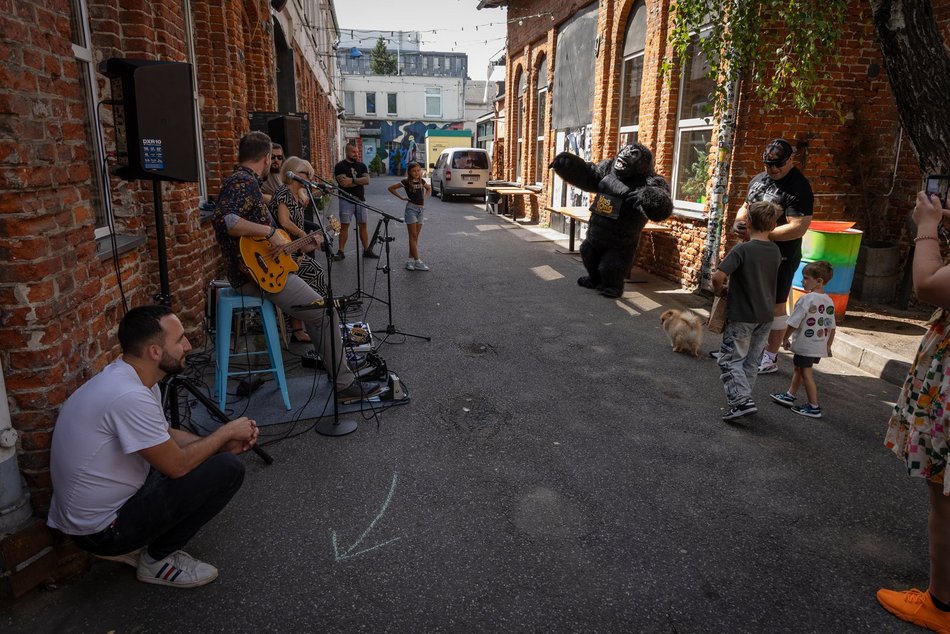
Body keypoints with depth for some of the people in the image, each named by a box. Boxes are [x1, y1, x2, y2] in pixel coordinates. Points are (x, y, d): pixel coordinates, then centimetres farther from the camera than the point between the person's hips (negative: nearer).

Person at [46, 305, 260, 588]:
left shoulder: (127, 376, 1)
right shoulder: (128, 396, -29)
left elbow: (167, 437, 13)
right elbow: (177, 465, -21)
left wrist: (224, 443, 0)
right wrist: (227, 431, -7)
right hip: (101, 528, -9)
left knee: (203, 456, 17)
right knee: (228, 469, -15)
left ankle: (131, 545, 14)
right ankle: (158, 559, 2)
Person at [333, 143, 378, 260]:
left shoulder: (362, 166, 11)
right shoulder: (340, 166, -3)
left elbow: (367, 180, -5)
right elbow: (344, 183, -18)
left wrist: (352, 180, -16)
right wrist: (360, 181, -9)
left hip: (360, 199, 4)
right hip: (346, 200, -4)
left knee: (363, 225, 7)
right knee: (344, 225, -3)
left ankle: (367, 250, 13)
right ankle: (340, 251, 0)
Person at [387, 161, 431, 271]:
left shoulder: (422, 181, 8)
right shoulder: (406, 182, -6)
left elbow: (429, 188, 29)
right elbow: (391, 188, -3)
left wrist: (424, 197, 12)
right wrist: (401, 197, -4)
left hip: (420, 209, 6)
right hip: (411, 209, -6)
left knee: (415, 237, 7)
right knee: (413, 236, -6)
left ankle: (410, 260, 13)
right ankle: (417, 262, -8)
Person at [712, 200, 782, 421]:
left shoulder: (742, 249, -17)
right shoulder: (775, 251, 4)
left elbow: (718, 276, -27)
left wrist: (719, 291, -8)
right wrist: (731, 283, 12)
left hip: (742, 317, -6)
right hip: (765, 317, 7)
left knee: (730, 360, 2)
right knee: (751, 361, 17)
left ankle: (743, 401, -8)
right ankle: (743, 397, 25)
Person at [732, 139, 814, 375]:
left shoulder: (798, 187, -16)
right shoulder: (759, 179, 9)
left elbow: (798, 227, -24)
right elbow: (746, 207, 21)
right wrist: (738, 222, -1)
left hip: (780, 257, -7)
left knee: (775, 305, 2)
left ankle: (770, 358, 14)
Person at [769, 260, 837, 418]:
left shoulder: (806, 299, -19)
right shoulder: (829, 302, 4)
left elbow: (793, 324, -17)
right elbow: (831, 327, 10)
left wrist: (785, 339, -3)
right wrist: (828, 346, 19)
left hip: (804, 345, -8)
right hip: (820, 346, 8)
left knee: (806, 374, 2)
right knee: (798, 368, 21)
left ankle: (814, 407, 6)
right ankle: (790, 395, 34)